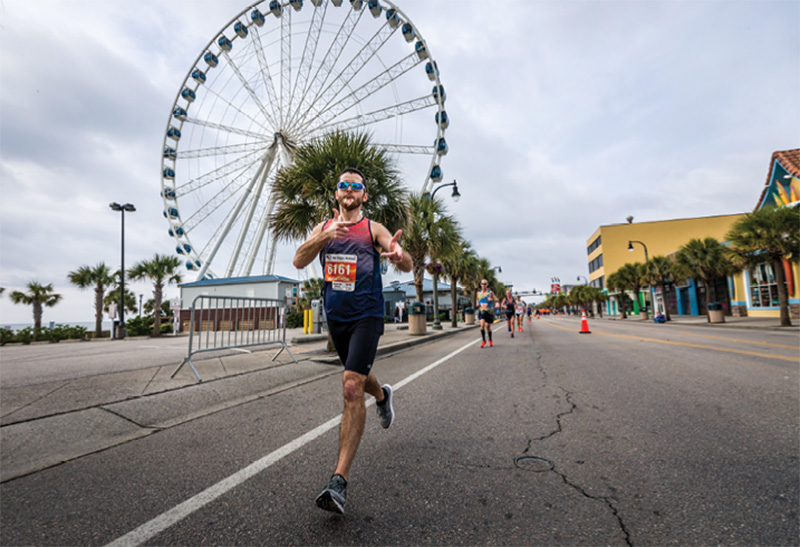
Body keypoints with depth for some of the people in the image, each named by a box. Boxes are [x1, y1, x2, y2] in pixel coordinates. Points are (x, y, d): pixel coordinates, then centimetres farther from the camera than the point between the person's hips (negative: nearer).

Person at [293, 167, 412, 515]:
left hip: (366, 316, -5)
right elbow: (299, 261, -7)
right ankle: (383, 396, 57)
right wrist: (324, 237, -24)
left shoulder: (373, 229, -2)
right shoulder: (323, 227, 8)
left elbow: (408, 265, -14)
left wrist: (398, 255, -39)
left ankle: (339, 482, -11)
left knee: (352, 387, -16)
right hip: (336, 316, 5)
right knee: (357, 376, 22)